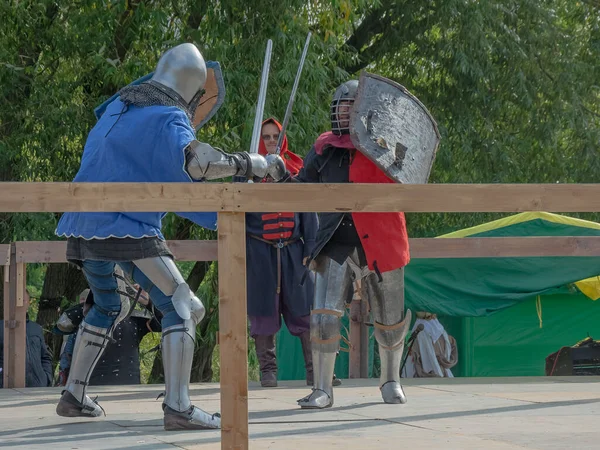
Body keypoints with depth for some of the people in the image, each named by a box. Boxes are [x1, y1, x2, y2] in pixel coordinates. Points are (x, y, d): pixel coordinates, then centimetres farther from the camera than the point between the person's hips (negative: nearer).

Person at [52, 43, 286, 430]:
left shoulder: (118, 108, 20)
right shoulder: (168, 118, -6)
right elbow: (195, 161, -27)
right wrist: (255, 164, -16)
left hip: (85, 230, 8)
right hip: (127, 230, -8)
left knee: (110, 307, 28)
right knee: (182, 307, -7)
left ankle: (74, 396, 27)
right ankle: (179, 408, -19)